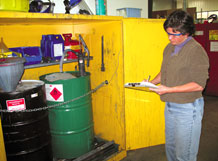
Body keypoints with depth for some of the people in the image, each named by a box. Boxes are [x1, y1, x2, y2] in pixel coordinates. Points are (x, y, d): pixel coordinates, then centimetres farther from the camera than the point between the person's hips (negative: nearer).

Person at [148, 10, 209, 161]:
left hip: (187, 108, -8)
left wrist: (169, 90, -24)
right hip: (170, 106, 8)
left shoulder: (196, 51, -17)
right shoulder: (169, 48, 7)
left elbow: (199, 85, -20)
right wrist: (152, 82, 1)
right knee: (170, 147, 22)